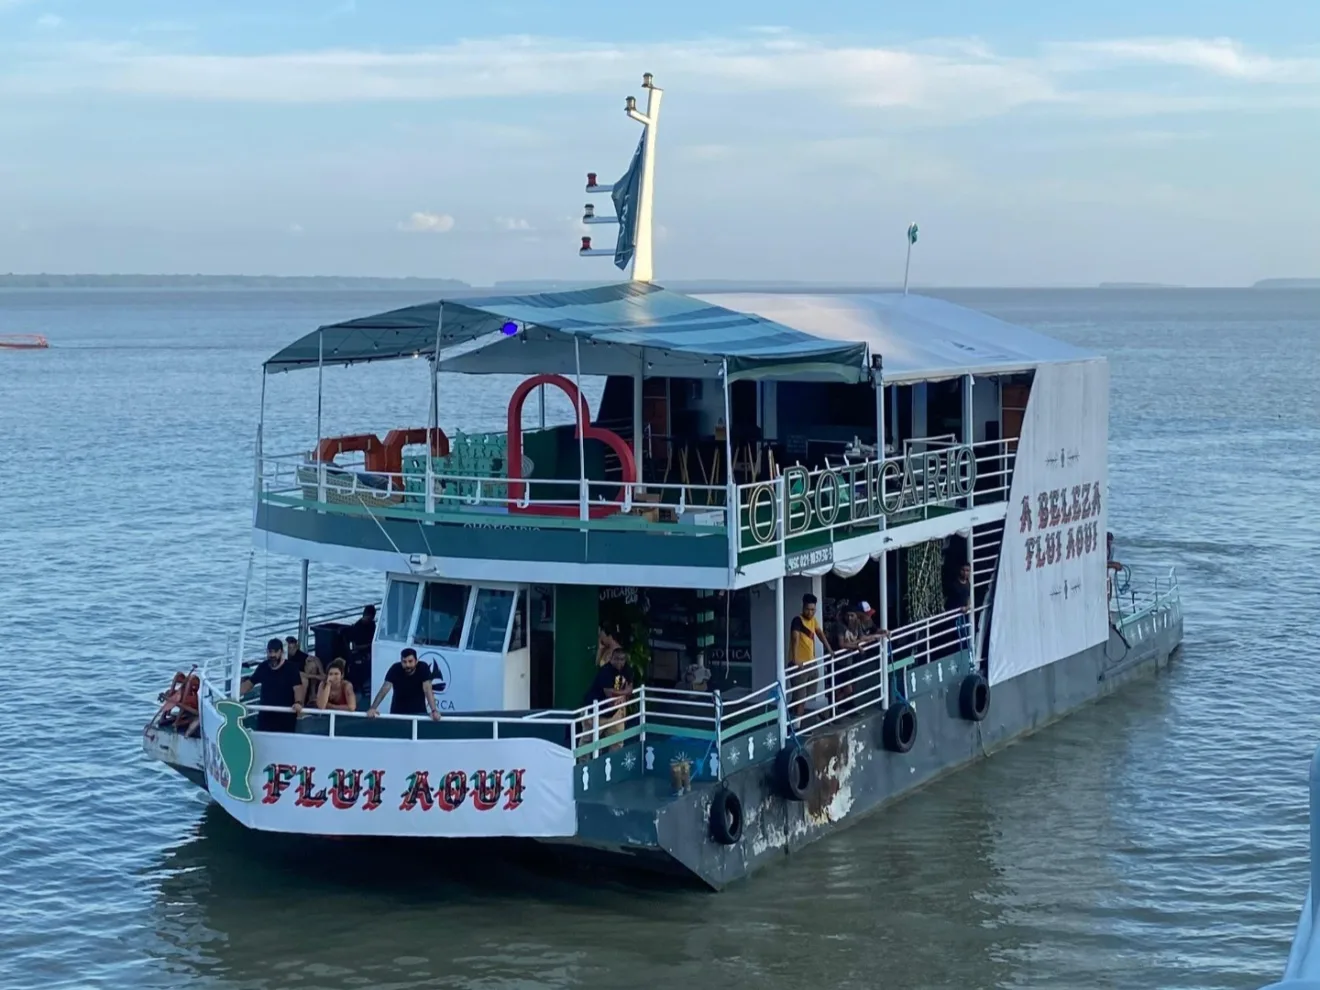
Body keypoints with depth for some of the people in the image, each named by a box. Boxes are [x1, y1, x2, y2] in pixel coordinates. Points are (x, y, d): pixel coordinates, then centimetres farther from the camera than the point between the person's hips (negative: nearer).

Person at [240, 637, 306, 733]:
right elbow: (250, 683, 14)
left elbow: (297, 687, -20)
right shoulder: (262, 667, 6)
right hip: (265, 714, 4)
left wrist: (298, 703, -40)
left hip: (286, 716, -4)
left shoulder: (291, 669, -9)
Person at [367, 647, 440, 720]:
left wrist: (434, 711, -41)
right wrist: (373, 708, -39)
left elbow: (427, 690, -27)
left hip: (418, 712, 0)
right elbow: (385, 689, -26)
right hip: (397, 712, 0)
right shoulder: (395, 669, -18)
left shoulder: (423, 668, -19)